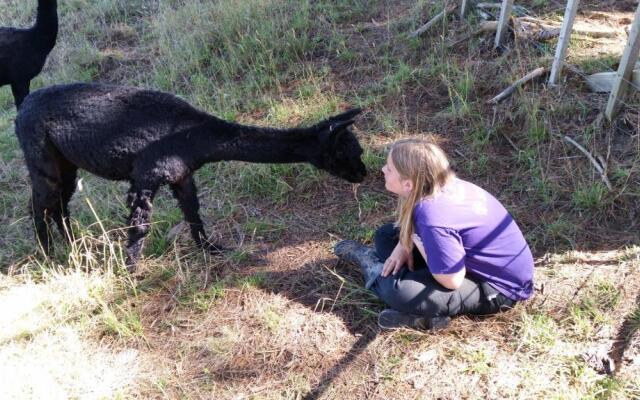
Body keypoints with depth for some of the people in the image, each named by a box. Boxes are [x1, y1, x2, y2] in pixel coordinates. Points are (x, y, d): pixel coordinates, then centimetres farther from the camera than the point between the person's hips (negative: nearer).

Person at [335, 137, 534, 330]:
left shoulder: (434, 216, -35)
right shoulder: (440, 185, -11)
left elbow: (452, 281, -29)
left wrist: (415, 240, -21)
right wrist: (404, 245, -8)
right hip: (475, 261, 8)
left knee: (397, 290, -27)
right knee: (385, 235, 8)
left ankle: (374, 265, 4)